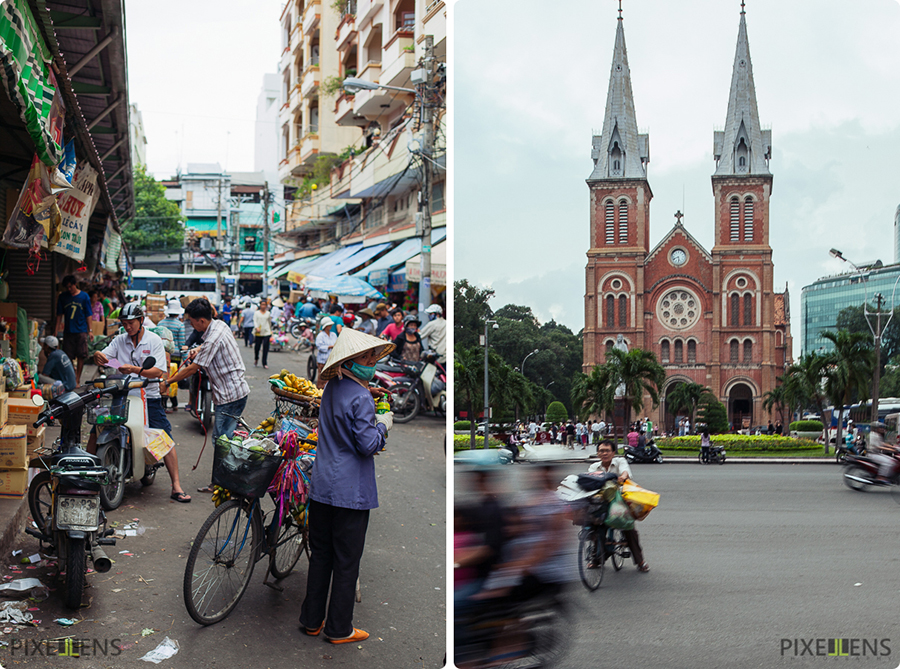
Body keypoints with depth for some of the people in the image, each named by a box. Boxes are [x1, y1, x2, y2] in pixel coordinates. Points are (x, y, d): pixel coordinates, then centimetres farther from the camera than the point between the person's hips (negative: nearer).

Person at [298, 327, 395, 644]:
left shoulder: (331, 389, 8)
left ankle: (311, 620, 25)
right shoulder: (360, 398, -18)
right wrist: (383, 424, -3)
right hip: (350, 491, -8)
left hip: (321, 484, 8)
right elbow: (368, 444, -19)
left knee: (320, 555, 16)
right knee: (346, 561, 4)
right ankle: (339, 629, 13)